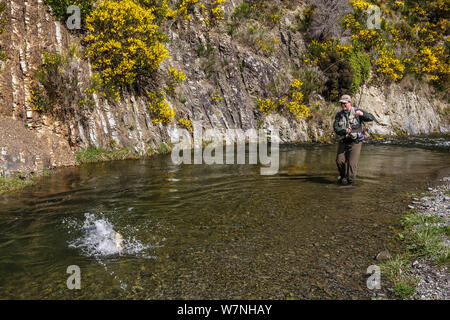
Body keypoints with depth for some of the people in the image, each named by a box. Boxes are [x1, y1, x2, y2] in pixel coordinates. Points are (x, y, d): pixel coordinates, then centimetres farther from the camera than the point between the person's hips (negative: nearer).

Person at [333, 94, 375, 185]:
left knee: (352, 163, -8)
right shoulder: (339, 115, 2)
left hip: (355, 142, -3)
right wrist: (345, 131, -29)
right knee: (339, 160, 0)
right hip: (343, 141, 3)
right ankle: (342, 175, 29)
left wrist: (362, 114, -32)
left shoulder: (357, 111, -5)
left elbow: (372, 118, -13)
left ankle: (350, 181, 6)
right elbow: (335, 128, -9)